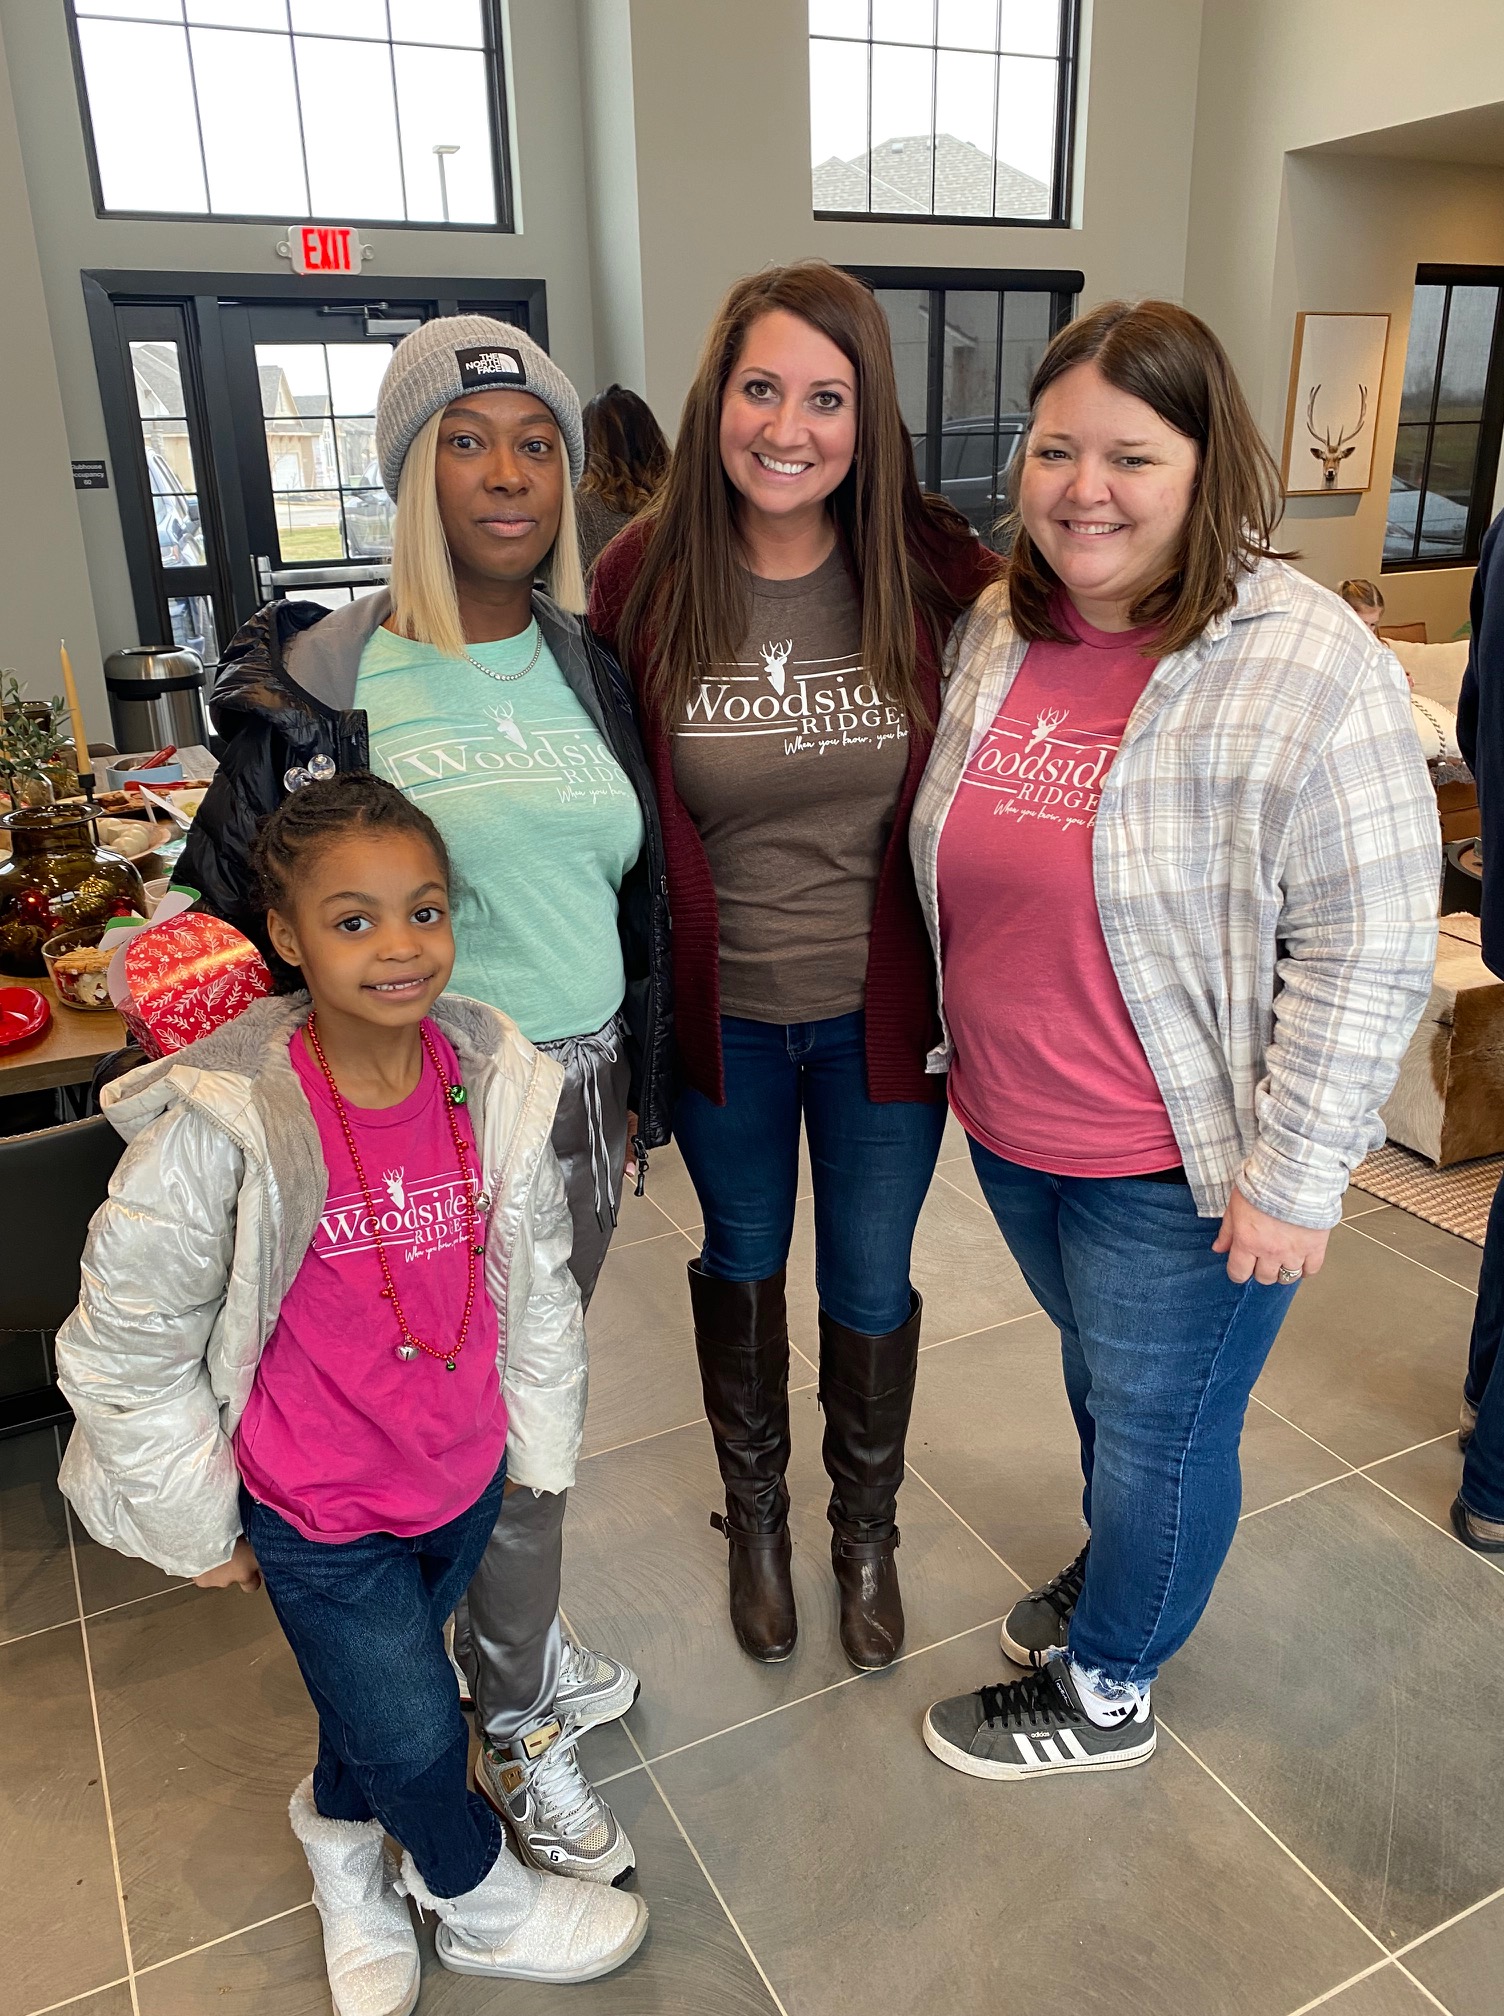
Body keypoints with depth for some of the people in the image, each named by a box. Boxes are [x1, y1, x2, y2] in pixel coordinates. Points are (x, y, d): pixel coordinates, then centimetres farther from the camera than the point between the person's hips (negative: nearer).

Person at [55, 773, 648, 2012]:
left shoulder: (495, 1081, -15)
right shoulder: (223, 1127, -27)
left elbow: (538, 1282, 0)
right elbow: (123, 1347, -14)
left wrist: (539, 1446, 8)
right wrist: (196, 1525, -4)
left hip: (465, 1480, 4)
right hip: (318, 1512, -3)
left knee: (382, 1687, 26)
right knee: (417, 1733, 11)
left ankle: (342, 1837, 59)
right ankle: (480, 1903, 45)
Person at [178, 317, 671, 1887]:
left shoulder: (591, 667, 5)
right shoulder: (328, 675, -11)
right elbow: (233, 893, -3)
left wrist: (641, 1081, 15)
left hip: (582, 1086, 5)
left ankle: (511, 1629, 48)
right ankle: (519, 1727, 34)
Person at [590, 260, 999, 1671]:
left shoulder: (933, 572, -10)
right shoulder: (642, 581, -10)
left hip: (883, 1013, 0)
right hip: (722, 1017, 0)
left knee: (870, 1284, 16)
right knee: (742, 1259, 21)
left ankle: (867, 1529, 44)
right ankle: (753, 1515, 47)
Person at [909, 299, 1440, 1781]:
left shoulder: (1307, 670, -19)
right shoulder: (996, 633, 1)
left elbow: (1367, 949, -18)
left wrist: (1292, 1178, -17)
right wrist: (966, 1055, 16)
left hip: (1179, 1167, -6)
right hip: (1009, 1130, 6)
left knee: (1158, 1424, 15)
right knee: (1098, 1377, 27)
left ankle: (1102, 1689, 39)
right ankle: (1122, 1565, 55)